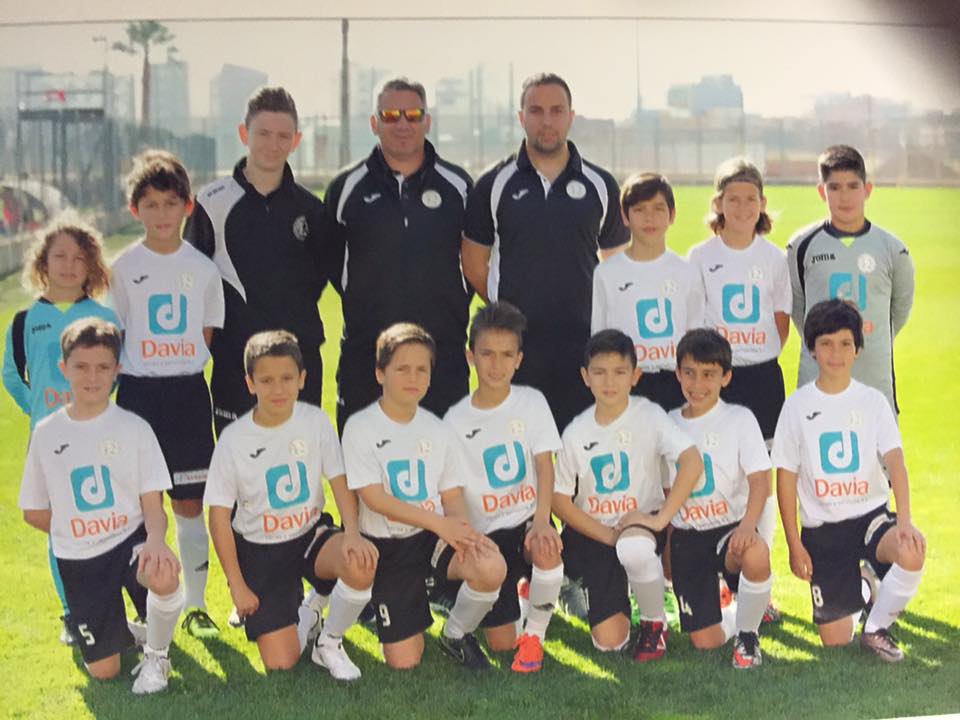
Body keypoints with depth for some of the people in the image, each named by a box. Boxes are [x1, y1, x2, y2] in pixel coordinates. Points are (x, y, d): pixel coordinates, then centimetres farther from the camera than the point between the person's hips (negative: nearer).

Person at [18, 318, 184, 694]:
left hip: (130, 539, -2)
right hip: (78, 560, 2)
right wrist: (79, 531, -1)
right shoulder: (46, 433, -1)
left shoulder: (134, 428, -5)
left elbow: (152, 504, -9)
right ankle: (125, 632, 35)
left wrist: (155, 540, -30)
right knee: (103, 671, -2)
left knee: (163, 577, -38)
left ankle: (155, 655, -7)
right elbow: (33, 511, 8)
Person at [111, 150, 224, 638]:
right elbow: (113, 334, 3)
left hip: (189, 393, 1)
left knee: (191, 503, 5)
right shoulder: (124, 267, 0)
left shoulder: (202, 268, 4)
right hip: (138, 393, -1)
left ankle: (196, 605, 16)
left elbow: (207, 332, 10)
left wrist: (183, 369, 2)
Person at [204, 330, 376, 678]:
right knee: (280, 664, -11)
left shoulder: (315, 422, -8)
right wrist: (237, 585, -8)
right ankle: (305, 616, 26)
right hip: (260, 550, -1)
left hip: (311, 534, 1)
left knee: (361, 566, -34)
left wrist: (352, 533, -23)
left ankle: (330, 642, -3)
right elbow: (219, 516, -7)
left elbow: (340, 483, -3)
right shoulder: (234, 440, -13)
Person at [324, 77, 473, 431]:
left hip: (443, 349, 0)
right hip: (365, 350, 0)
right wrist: (361, 302, 9)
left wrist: (457, 304, 9)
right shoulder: (347, 187, 5)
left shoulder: (458, 185, 6)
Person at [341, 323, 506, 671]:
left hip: (434, 538, 3)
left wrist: (462, 527, -20)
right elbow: (374, 498, -16)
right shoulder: (361, 427, -8)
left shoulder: (438, 430, 7)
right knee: (404, 662, -11)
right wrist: (439, 522, -24)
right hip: (387, 547, -3)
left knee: (492, 567, -30)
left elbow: (452, 496, 5)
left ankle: (457, 634, 1)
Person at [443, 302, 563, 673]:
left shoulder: (532, 402, 0)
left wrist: (541, 520, -25)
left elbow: (545, 466, -8)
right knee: (500, 643, -8)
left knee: (546, 549, -39)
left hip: (527, 520, 0)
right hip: (486, 533, 1)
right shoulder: (456, 420, 0)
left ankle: (535, 633, -11)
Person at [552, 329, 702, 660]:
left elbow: (693, 462, -21)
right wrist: (607, 535, -14)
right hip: (594, 533, 2)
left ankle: (654, 622, -10)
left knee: (635, 547, -41)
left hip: (640, 521, -2)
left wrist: (660, 519, -27)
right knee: (609, 640, -12)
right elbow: (559, 500, -2)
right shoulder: (576, 432, -1)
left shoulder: (648, 416, -9)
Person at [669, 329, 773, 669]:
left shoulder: (739, 419, -3)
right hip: (686, 536, 3)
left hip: (730, 526, -2)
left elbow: (760, 479, -13)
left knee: (756, 554, -40)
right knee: (705, 641, -8)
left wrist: (747, 525, -31)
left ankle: (748, 633, -11)